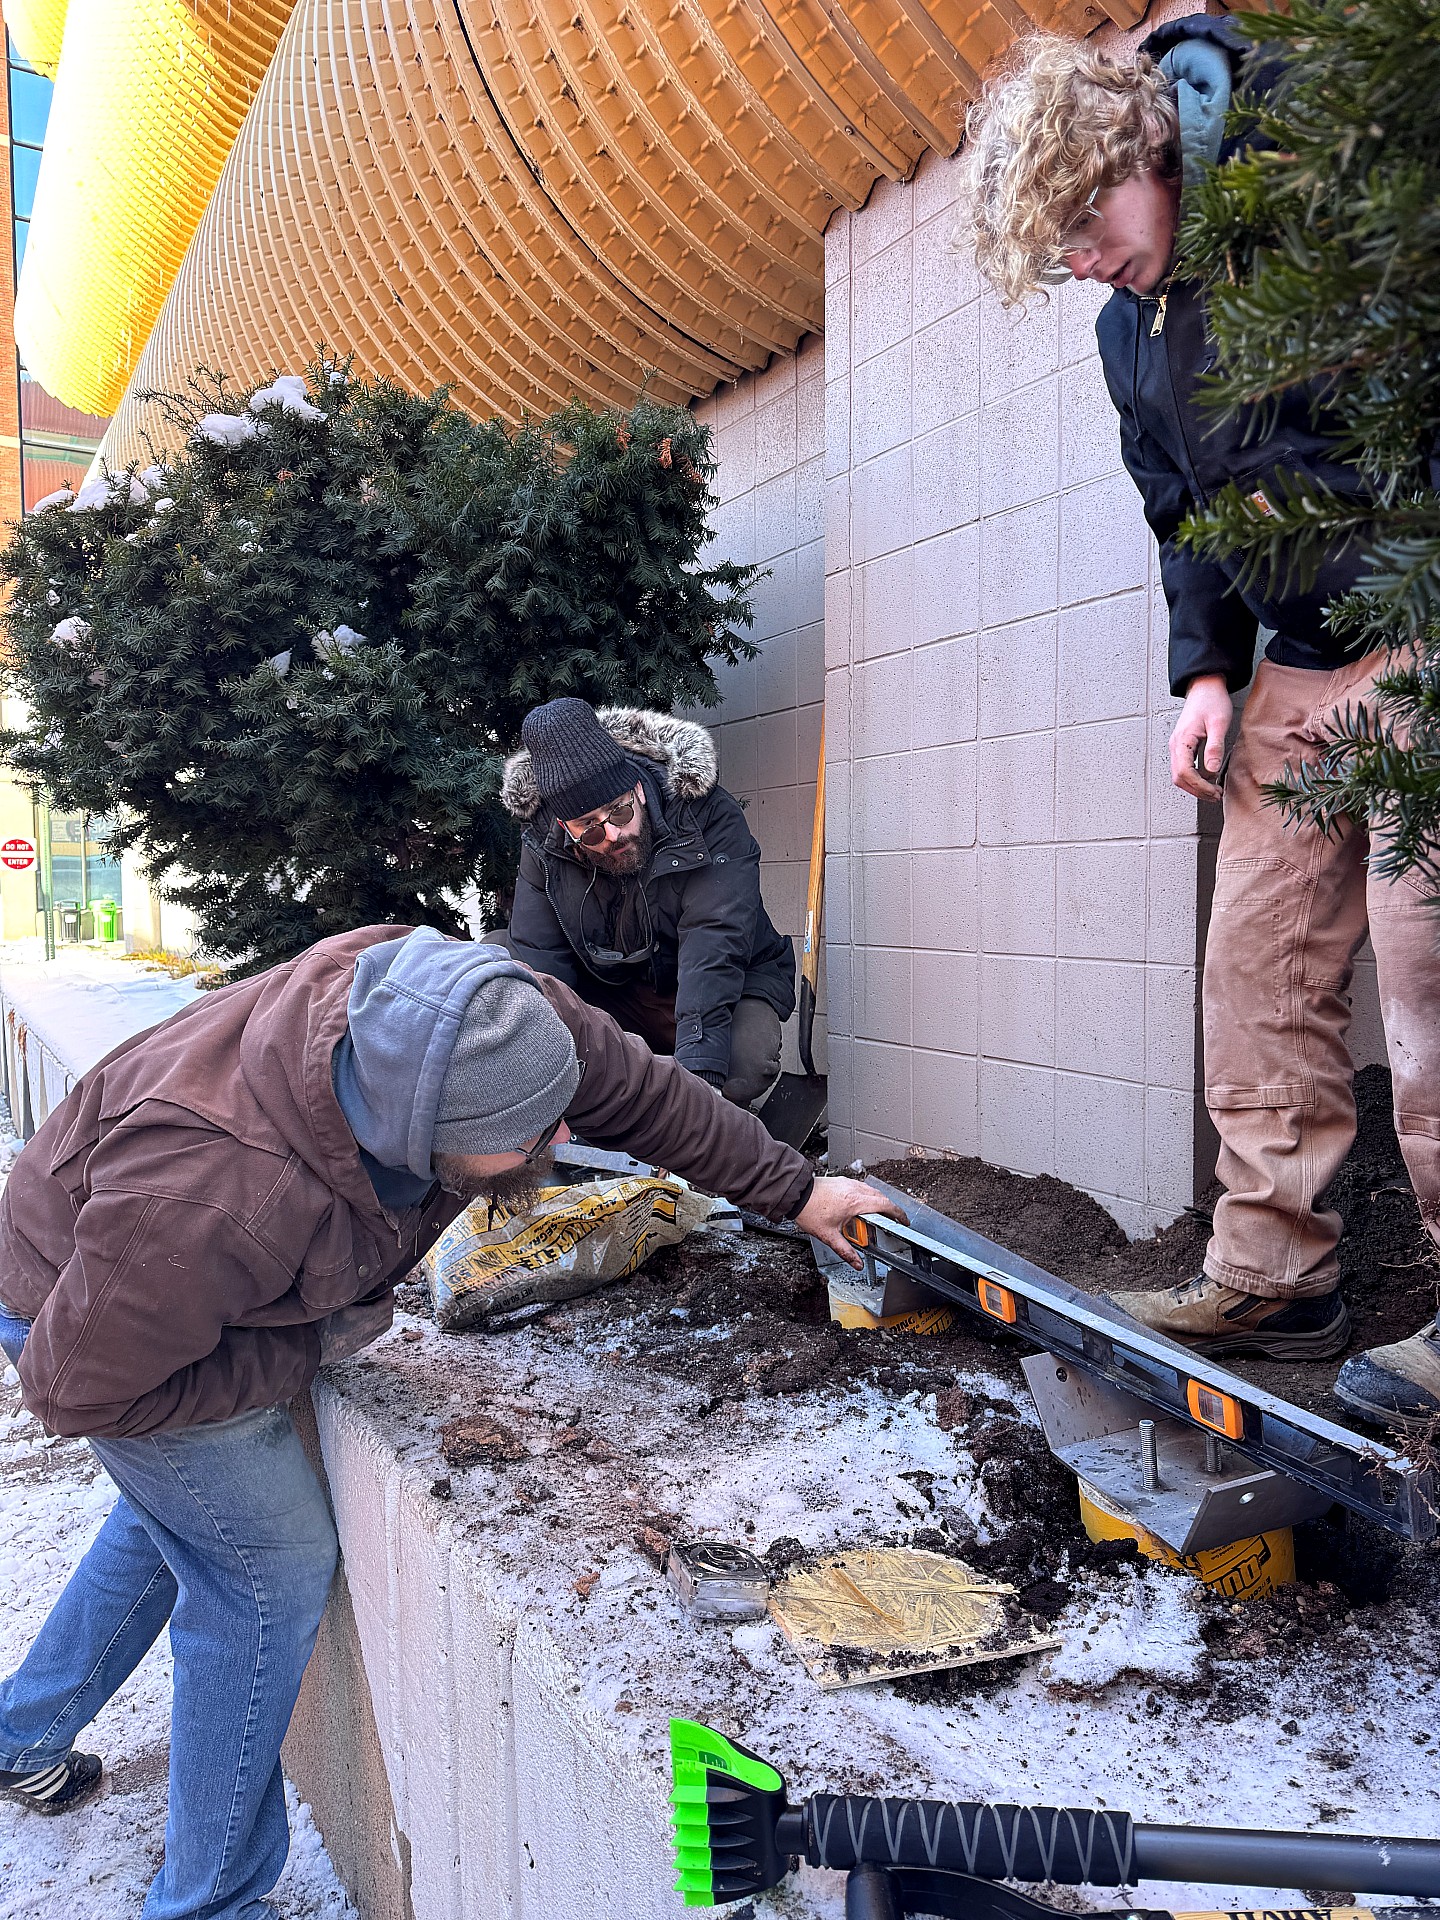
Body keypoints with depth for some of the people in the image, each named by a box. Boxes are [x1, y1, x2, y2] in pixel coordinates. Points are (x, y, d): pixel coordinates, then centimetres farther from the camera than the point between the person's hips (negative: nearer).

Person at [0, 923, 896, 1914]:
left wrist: (794, 1190, -5)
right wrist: (312, 1348, -24)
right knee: (273, 1568, -4)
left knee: (178, 1513, 25)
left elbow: (640, 1088, -14)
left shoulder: (495, 1018, -32)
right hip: (85, 1306, -7)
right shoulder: (207, 1200, -47)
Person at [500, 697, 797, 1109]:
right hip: (616, 993, 4)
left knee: (741, 1068, -37)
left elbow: (714, 947, -33)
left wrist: (699, 1069, -44)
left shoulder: (710, 816, -23)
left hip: (733, 982, -3)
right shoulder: (543, 844, -12)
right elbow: (536, 960, -16)